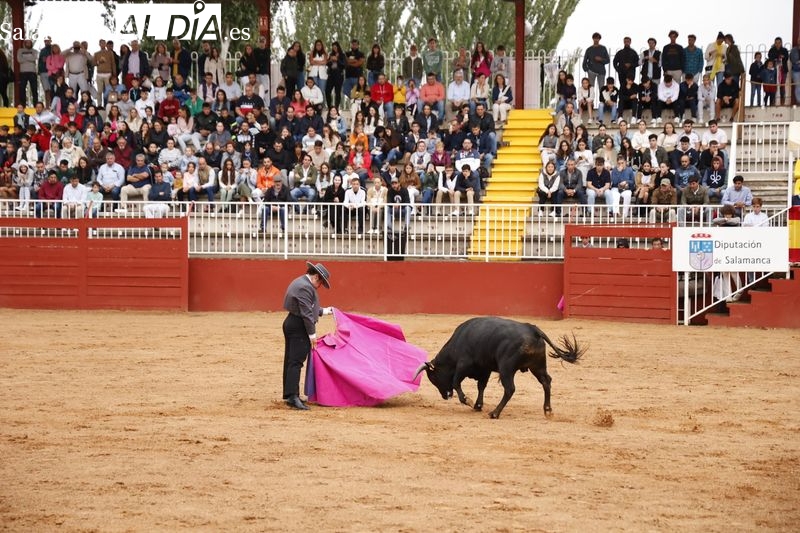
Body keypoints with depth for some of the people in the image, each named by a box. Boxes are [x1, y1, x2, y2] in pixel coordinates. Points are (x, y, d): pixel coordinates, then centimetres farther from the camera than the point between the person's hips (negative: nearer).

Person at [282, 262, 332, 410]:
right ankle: (292, 397, -17)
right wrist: (312, 334, -17)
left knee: (290, 360, 14)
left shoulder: (299, 283, 16)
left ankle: (289, 394, 20)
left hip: (290, 323, 11)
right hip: (299, 327, -11)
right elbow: (306, 313, -20)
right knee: (296, 361, -13)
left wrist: (324, 311, 34)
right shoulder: (305, 287, -17)